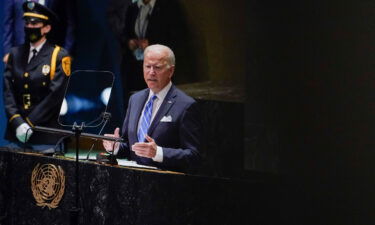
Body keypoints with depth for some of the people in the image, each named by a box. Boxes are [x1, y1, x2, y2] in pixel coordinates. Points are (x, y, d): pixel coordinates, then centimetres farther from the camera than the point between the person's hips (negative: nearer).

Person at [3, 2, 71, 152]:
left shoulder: (59, 57, -2)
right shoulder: (15, 54, 11)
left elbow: (54, 95, -9)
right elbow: (8, 92, 4)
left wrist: (29, 123, -13)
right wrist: (17, 122, -10)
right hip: (15, 134, 4)